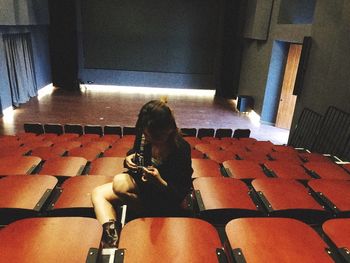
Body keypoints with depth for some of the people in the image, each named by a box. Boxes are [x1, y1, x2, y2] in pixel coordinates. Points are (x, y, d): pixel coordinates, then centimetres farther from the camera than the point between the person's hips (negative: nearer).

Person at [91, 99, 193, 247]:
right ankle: (112, 241, -14)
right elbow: (134, 152, 8)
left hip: (165, 197, -6)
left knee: (119, 183, -26)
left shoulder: (181, 149, -29)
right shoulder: (145, 136, -15)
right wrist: (129, 158, -15)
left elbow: (179, 195, -21)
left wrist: (160, 182, -38)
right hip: (141, 183, 7)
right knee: (98, 193, -4)